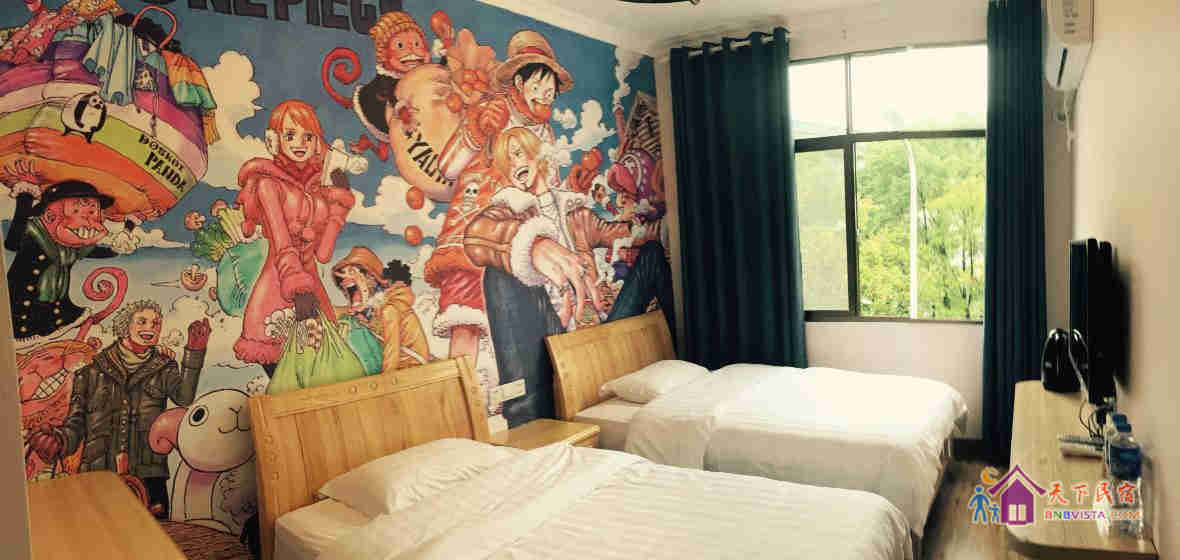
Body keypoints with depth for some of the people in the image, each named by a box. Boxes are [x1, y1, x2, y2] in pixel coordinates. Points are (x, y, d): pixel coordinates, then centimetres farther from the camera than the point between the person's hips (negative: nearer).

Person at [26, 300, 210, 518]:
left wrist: (195, 350, -19)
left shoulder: (164, 369, 11)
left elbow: (184, 397, -10)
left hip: (148, 476, 0)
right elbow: (75, 423, 10)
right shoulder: (93, 372, 12)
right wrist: (58, 441, -12)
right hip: (99, 477, 1)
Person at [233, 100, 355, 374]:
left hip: (312, 289, 4)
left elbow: (323, 253, 5)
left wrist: (339, 201, 9)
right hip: (275, 290, -4)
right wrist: (298, 289, -25)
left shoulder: (320, 186, 15)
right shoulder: (268, 182, 2)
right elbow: (282, 246, -10)